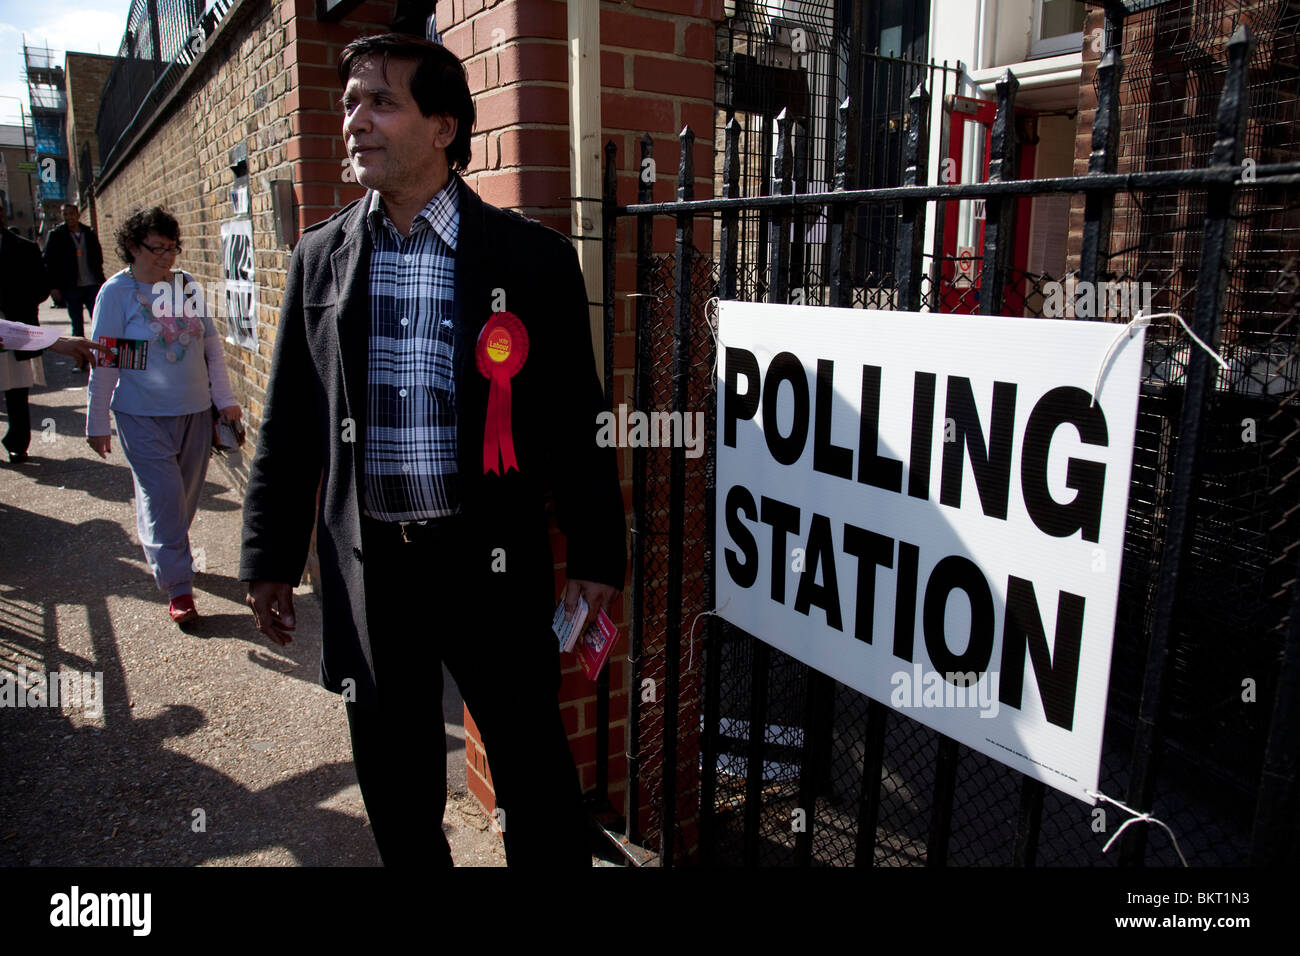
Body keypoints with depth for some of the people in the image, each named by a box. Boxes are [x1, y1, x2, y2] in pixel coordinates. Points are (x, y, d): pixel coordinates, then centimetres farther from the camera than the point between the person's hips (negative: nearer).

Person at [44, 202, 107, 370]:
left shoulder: (89, 234, 8)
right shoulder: (56, 235, 1)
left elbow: (98, 258, 16)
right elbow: (49, 262, 0)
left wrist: (100, 280, 8)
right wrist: (54, 287, -6)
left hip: (92, 285, 2)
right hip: (71, 287, -2)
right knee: (77, 327, 4)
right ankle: (81, 360, 10)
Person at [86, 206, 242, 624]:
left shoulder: (188, 286, 4)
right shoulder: (116, 292, -5)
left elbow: (212, 345, 10)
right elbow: (104, 361, -4)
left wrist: (225, 399, 6)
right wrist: (97, 423, -2)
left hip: (195, 410, 4)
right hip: (143, 416, -4)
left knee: (186, 495, 12)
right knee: (162, 496, -5)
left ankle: (164, 555, 36)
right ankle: (178, 586, 2)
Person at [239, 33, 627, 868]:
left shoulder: (534, 257, -4)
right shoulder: (320, 257, 6)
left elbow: (578, 422, -2)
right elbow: (290, 425, 9)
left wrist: (598, 554, -1)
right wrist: (271, 557, 10)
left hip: (490, 556, -3)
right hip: (367, 563, 4)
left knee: (533, 761, 7)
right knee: (390, 769, 18)